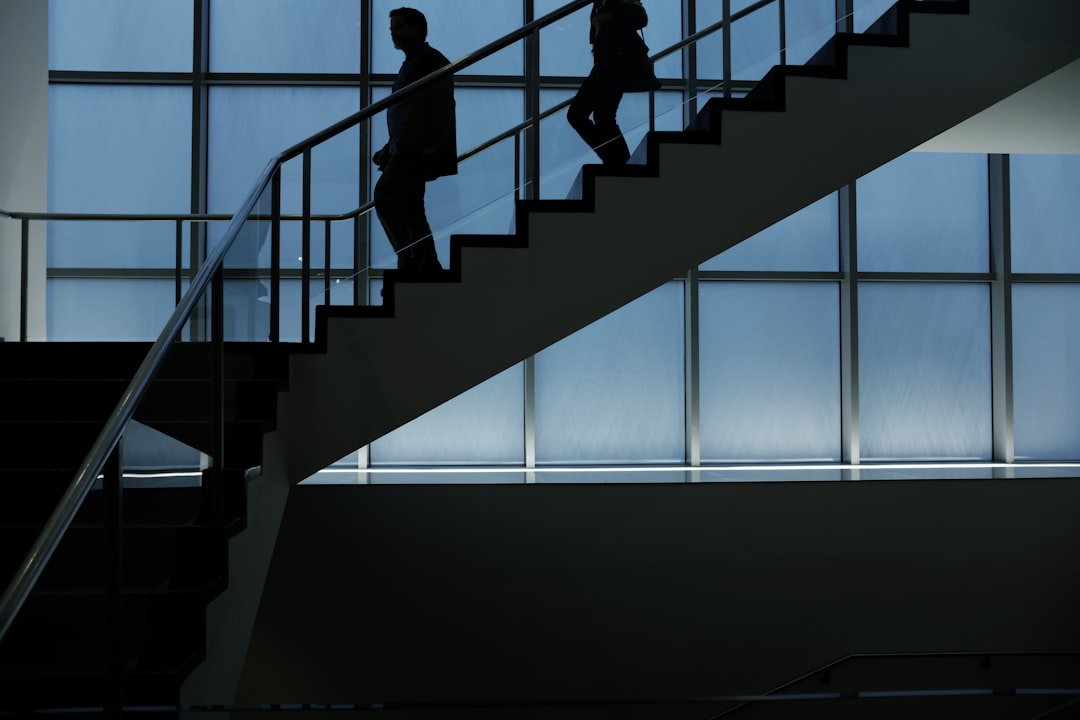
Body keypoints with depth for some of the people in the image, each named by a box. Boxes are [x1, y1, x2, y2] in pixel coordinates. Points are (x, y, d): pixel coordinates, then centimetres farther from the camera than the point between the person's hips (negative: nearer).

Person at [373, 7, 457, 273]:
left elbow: (443, 106, -14)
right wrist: (388, 151, 18)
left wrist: (432, 146, -23)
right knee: (410, 209, 7)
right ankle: (428, 267, 8)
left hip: (418, 150, -10)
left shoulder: (431, 60, -3)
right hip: (408, 151, 10)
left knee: (385, 195, -19)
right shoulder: (411, 64, 24)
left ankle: (410, 256, -18)